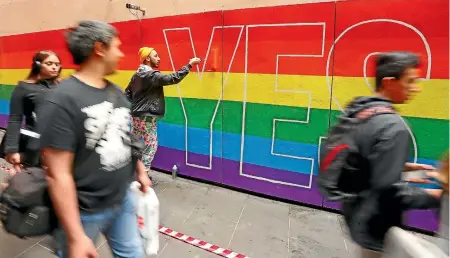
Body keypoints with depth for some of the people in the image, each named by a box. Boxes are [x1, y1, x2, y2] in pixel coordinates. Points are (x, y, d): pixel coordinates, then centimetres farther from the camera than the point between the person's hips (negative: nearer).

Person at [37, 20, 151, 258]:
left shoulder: (117, 92, 2)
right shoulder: (62, 100, -21)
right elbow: (58, 175, -22)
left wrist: (140, 171, 16)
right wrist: (76, 236, -19)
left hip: (124, 199, 6)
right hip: (84, 212, -6)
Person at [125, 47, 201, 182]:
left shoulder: (137, 74, 12)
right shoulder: (152, 75, -17)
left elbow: (127, 93, 16)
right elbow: (173, 79, -26)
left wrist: (131, 108, 22)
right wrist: (189, 64, -22)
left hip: (136, 115, 9)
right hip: (147, 117, -9)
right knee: (151, 146, 1)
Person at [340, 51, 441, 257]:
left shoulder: (355, 110, 0)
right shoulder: (392, 125, -27)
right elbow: (388, 189, -27)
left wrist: (402, 165, 9)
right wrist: (433, 196, -12)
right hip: (377, 227, -7)